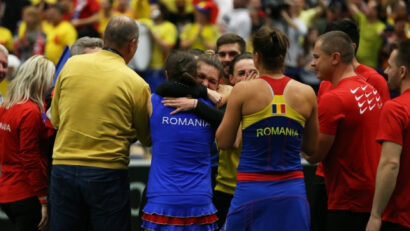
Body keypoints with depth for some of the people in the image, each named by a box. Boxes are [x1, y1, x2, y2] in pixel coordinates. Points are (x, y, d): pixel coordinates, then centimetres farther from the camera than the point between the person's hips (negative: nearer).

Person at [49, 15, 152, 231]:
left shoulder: (71, 65, 3)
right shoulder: (136, 84, -6)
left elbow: (55, 118, 13)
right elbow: (147, 138, 5)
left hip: (63, 166, 3)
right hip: (108, 173, -3)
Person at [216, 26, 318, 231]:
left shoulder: (243, 91, -5)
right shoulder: (306, 93, 2)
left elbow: (223, 142, 3)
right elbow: (312, 147, 13)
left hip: (252, 189, -2)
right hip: (292, 190, 2)